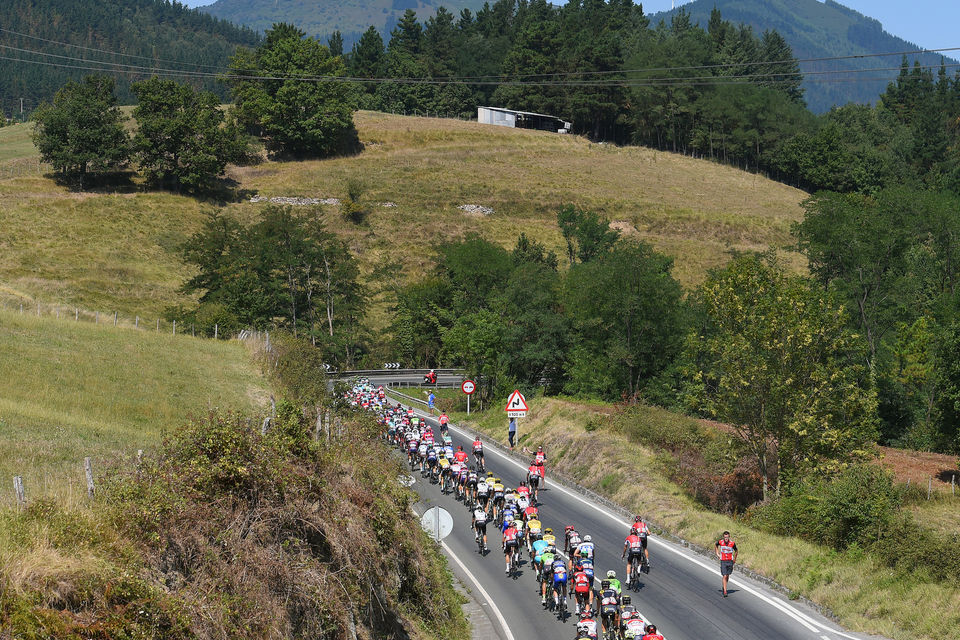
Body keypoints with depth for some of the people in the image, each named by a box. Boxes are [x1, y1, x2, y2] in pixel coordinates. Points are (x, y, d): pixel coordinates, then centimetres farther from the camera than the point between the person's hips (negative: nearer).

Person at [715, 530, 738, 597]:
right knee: (724, 576, -10)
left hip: (730, 561, 1)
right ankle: (725, 591, -10)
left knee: (727, 576, 13)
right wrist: (717, 554, 8)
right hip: (723, 561, -1)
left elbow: (736, 551, 7)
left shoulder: (732, 543, -11)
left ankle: (724, 586, 38)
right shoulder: (720, 542, -9)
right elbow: (715, 546, 15)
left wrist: (735, 559, 11)